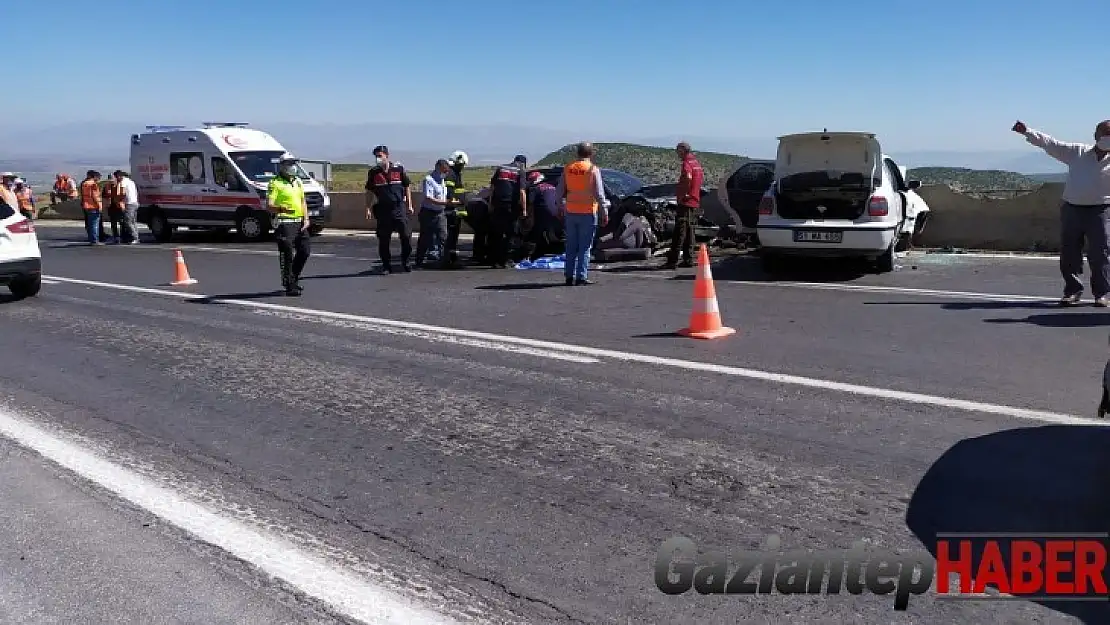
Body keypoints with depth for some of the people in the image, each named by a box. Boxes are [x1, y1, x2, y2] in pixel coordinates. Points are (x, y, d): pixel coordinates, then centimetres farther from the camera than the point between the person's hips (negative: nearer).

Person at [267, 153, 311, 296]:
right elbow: (269, 205, -14)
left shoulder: (298, 181, 17)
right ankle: (289, 285, -1)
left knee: (305, 250, 9)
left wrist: (306, 219, 8)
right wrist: (281, 208, -34)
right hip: (284, 223, -7)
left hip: (299, 222, 7)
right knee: (287, 254, -6)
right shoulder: (275, 183, -6)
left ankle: (294, 277, 26)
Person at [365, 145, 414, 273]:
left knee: (406, 236, -3)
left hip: (399, 208, -1)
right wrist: (368, 208, 2)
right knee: (383, 240, 2)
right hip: (382, 209, 1)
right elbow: (369, 191, 10)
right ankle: (386, 266, 12)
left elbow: (407, 187, 10)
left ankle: (405, 262, 15)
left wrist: (409, 205, 6)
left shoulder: (399, 169, 2)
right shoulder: (373, 172, 4)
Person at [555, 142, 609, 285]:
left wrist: (561, 206, 23)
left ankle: (569, 276, 13)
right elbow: (599, 194, -10)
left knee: (571, 246, 11)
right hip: (587, 213, -4)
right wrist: (604, 213, -5)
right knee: (584, 247, 0)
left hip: (570, 212, 4)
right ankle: (581, 277, -2)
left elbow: (559, 191, 10)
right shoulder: (593, 169, -7)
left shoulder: (568, 169, 5)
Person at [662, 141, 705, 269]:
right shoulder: (696, 162, 17)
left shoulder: (686, 163, -12)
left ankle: (672, 261, -11)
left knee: (680, 231, -10)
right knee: (689, 231, 13)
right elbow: (702, 179, 26)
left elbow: (687, 178, -30)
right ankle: (688, 259, 15)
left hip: (686, 201, -9)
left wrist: (681, 194, -21)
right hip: (695, 202, 9)